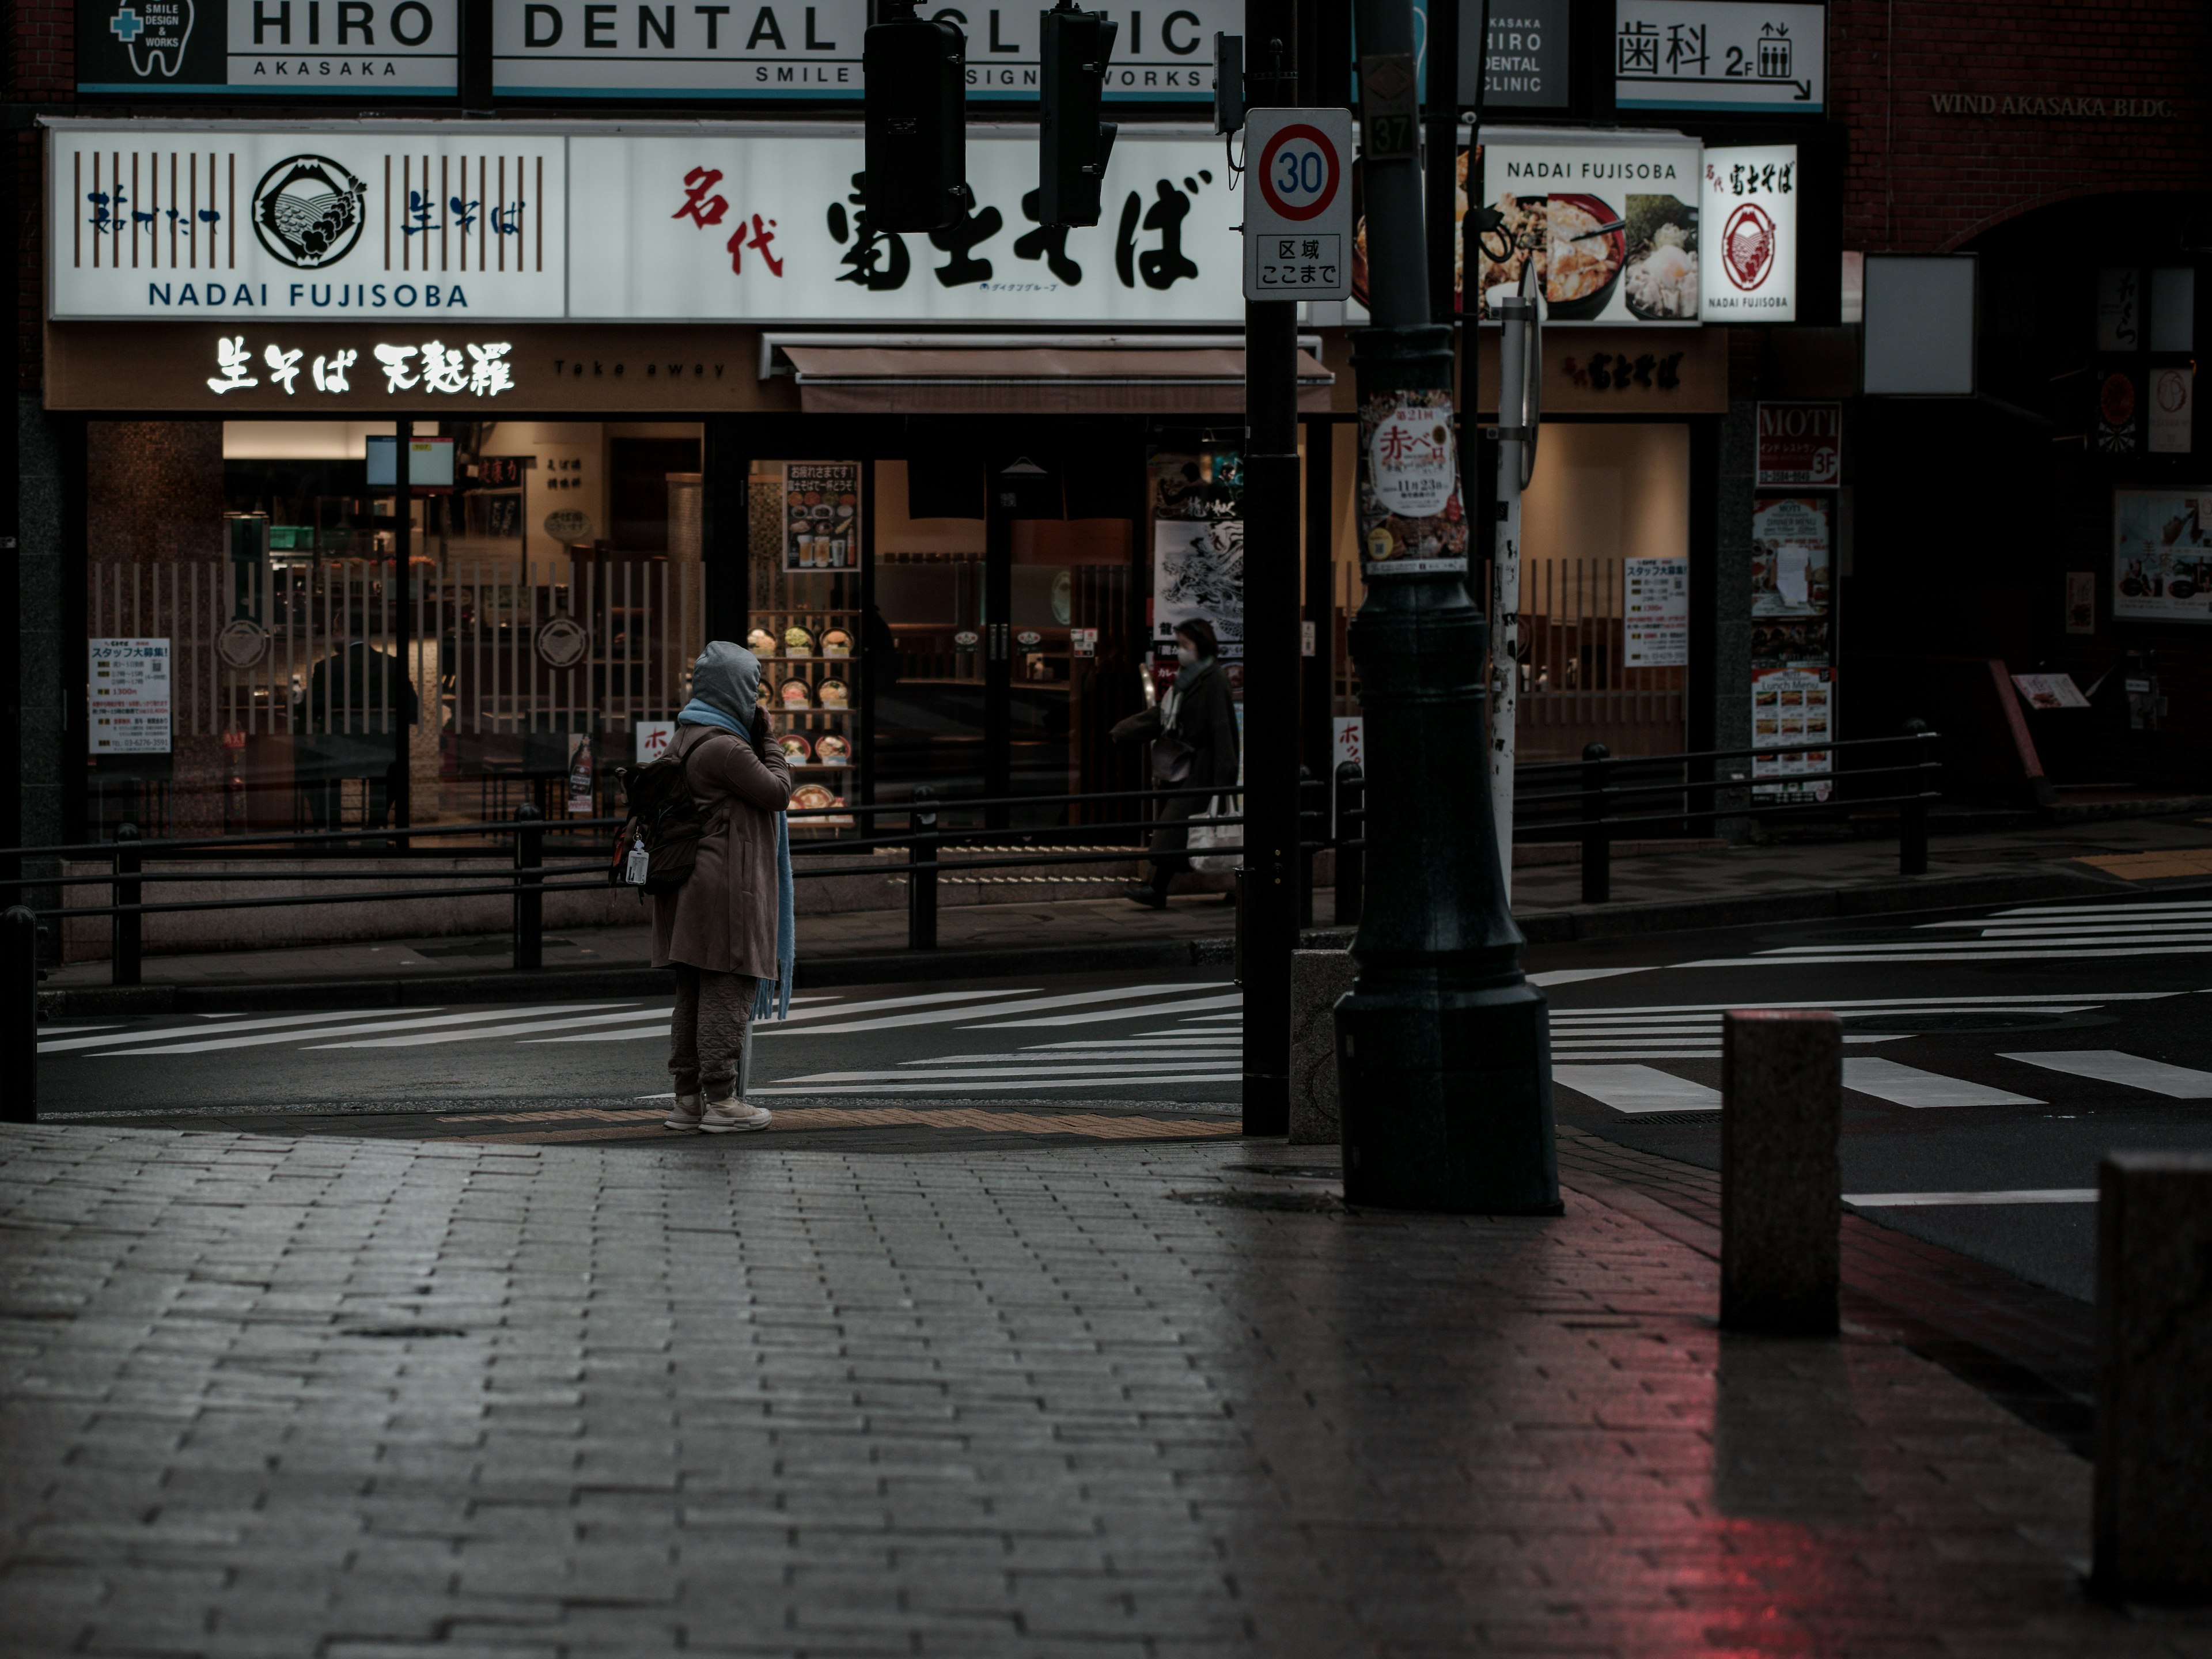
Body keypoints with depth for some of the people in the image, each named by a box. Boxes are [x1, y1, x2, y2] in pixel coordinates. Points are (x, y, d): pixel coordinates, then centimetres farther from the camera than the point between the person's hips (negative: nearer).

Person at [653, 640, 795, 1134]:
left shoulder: (682, 741, 14)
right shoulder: (725, 748, -17)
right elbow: (777, 793, -10)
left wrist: (757, 739, 16)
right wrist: (768, 741, 1)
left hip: (688, 885, 10)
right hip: (727, 886, -10)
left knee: (693, 996, 12)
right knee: (727, 992, -5)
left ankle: (687, 1098, 15)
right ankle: (721, 1099, -4)